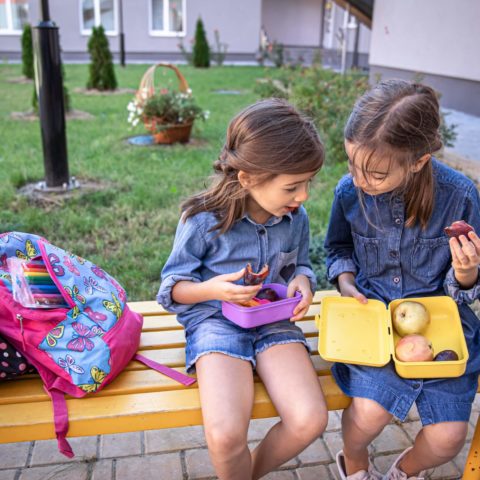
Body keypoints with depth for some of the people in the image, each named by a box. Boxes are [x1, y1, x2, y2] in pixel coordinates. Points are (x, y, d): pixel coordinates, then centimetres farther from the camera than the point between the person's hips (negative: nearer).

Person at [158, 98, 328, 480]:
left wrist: (302, 281, -7)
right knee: (225, 436, -28)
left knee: (310, 420, -20)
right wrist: (211, 289, -25)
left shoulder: (295, 218, -2)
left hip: (274, 319, 4)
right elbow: (172, 288, -4)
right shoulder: (204, 220, -14)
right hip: (215, 320, -3)